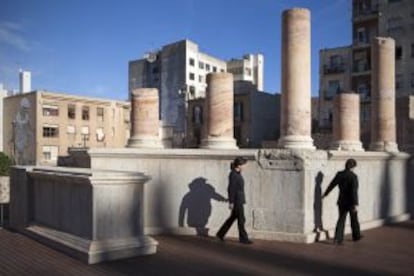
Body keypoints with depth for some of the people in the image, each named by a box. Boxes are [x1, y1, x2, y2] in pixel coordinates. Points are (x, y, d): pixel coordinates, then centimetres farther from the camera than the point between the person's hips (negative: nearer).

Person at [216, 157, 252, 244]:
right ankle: (243, 238, 11)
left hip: (239, 200, 10)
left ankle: (220, 234, 24)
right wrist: (231, 202, -19)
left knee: (233, 217, 16)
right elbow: (231, 189, -19)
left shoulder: (237, 173, 11)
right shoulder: (233, 174, -18)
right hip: (236, 200, -10)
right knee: (241, 219, 0)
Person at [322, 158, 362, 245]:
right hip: (350, 202, -4)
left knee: (341, 219, 8)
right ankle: (356, 236, 32)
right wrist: (355, 204, -22)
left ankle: (338, 238, -2)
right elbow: (354, 191, -22)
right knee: (354, 220, 15)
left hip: (341, 201, 4)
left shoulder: (339, 174, 0)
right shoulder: (353, 176, -16)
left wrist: (325, 194, 24)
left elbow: (332, 185, 11)